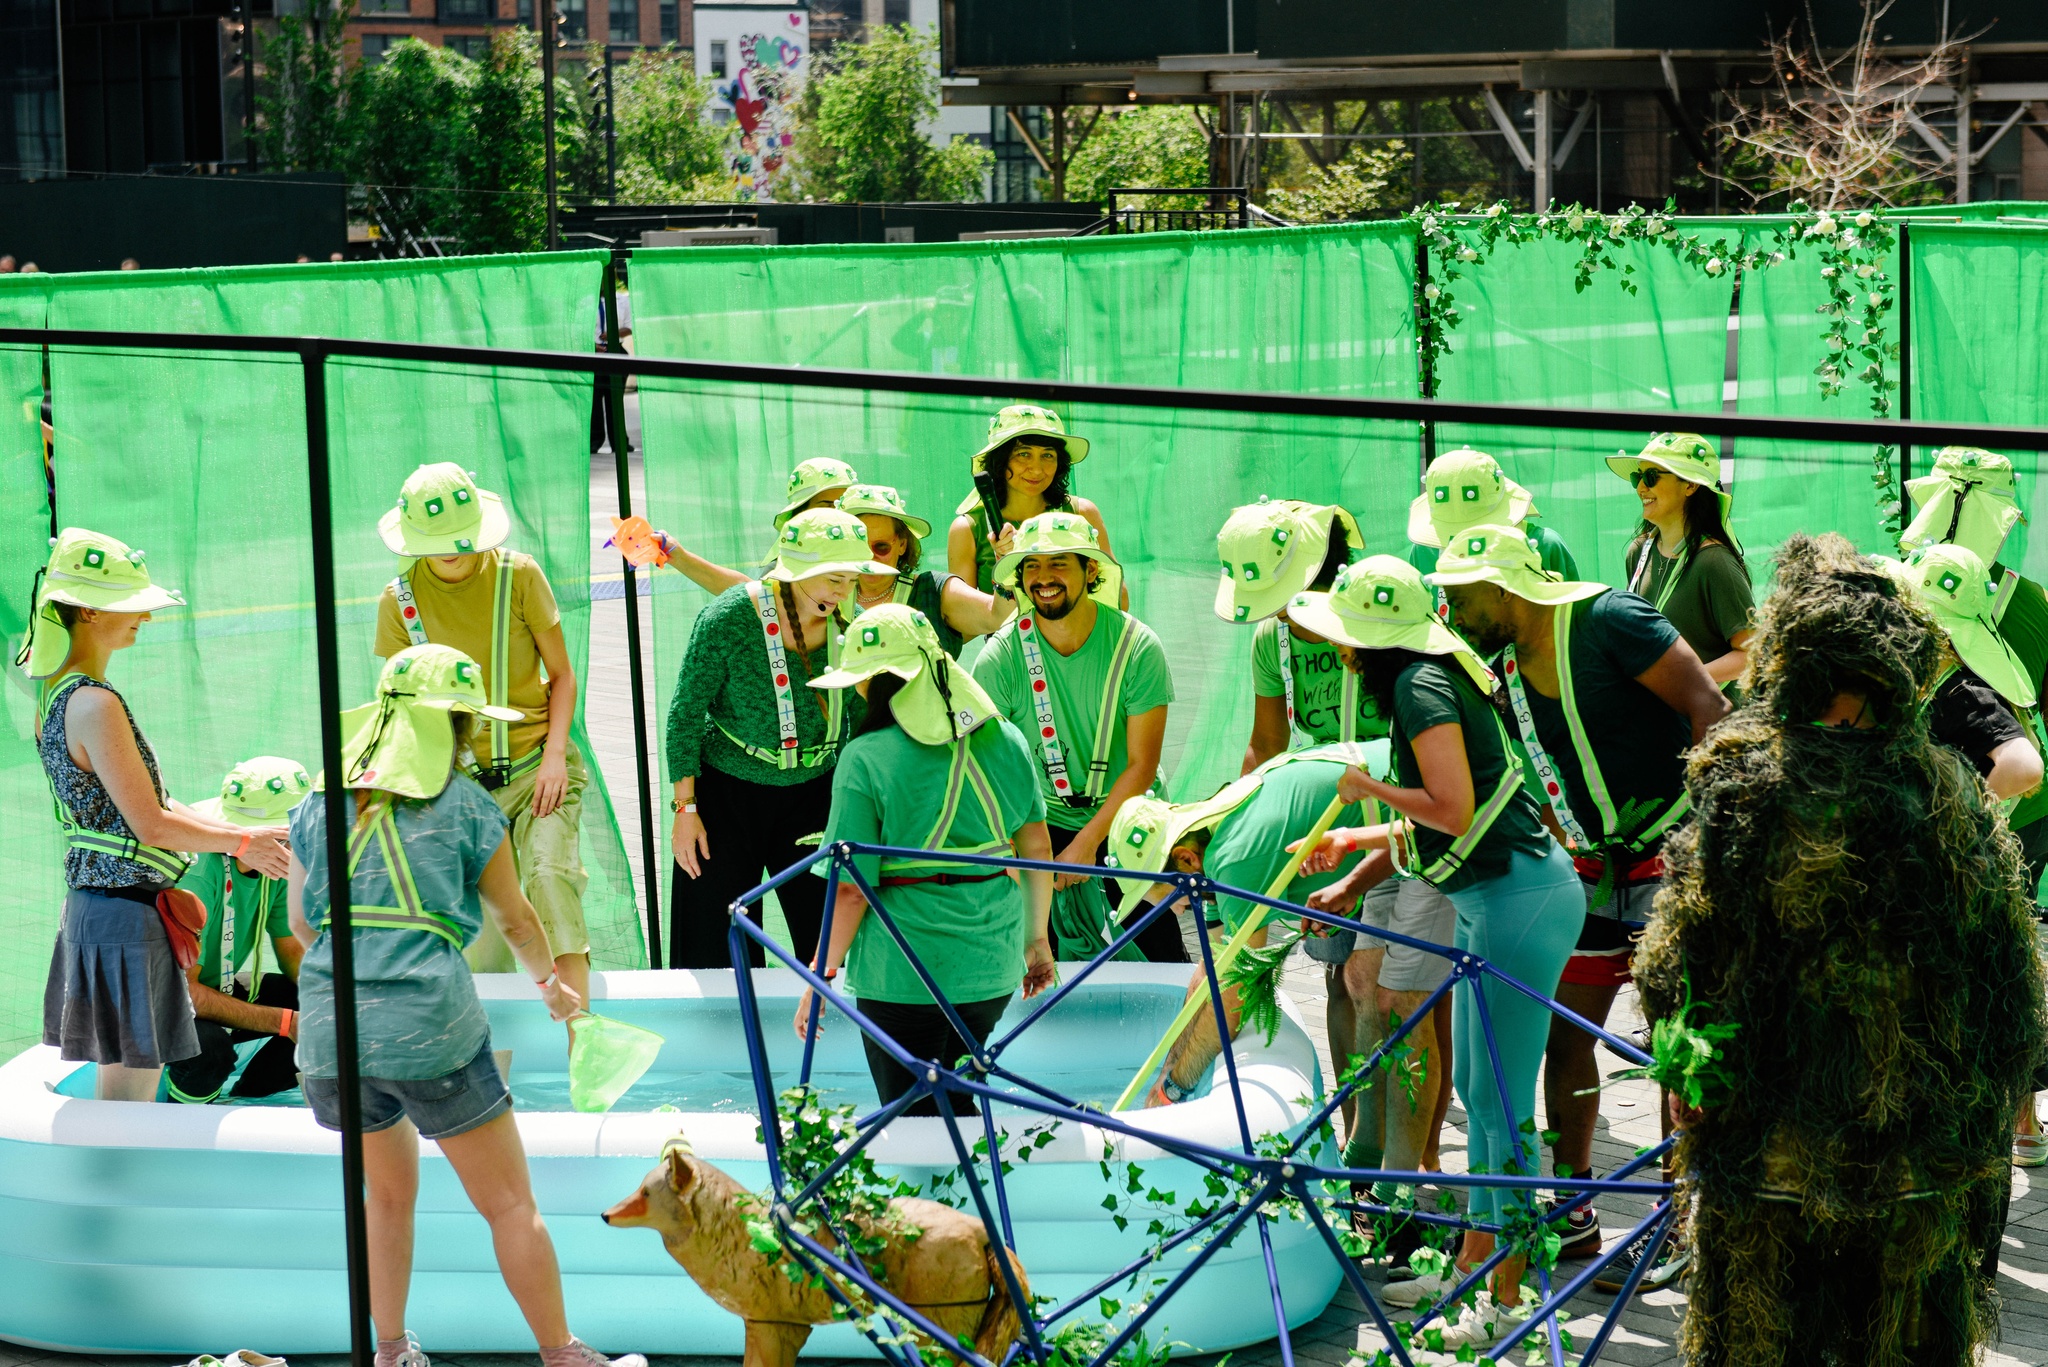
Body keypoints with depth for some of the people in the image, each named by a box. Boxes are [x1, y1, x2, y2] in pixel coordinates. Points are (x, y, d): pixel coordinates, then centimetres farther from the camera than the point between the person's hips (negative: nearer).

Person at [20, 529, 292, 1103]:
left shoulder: (57, 692, 11)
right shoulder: (94, 705, -20)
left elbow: (144, 799, 16)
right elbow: (149, 824, -19)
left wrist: (240, 836, 10)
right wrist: (242, 841, -5)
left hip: (92, 901, 10)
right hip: (125, 912, -10)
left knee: (122, 1091, 15)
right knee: (130, 1101, -5)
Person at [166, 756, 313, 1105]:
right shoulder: (200, 870, -32)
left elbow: (292, 955, 4)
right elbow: (181, 988, -32)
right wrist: (285, 1022, -33)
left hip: (220, 988, 8)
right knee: (209, 1047, -38)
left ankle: (243, 1102, 8)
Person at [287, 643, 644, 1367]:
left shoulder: (320, 802, 11)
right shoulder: (466, 804, 3)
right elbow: (516, 918, 15)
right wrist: (552, 983, 35)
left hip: (331, 1030, 4)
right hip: (433, 1026, -4)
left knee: (387, 1195, 25)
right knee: (510, 1205, 5)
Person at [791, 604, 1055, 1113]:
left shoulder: (865, 760, -14)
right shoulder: (1006, 740, 1)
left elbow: (851, 890, -13)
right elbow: (1038, 849, 9)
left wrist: (821, 977, -2)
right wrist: (1037, 939, 23)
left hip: (903, 975, -5)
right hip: (992, 966, 5)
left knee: (914, 1115, 8)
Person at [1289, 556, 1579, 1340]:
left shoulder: (1425, 688, -15)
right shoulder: (1419, 681, 15)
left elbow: (1451, 810, -23)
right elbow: (1426, 826, 23)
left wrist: (1370, 788, -9)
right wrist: (1356, 846, 31)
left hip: (1519, 900, -11)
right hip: (1490, 901, 11)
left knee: (1501, 1102, -6)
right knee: (1475, 1090, 18)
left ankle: (1510, 1299, 0)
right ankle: (1473, 1266, 29)